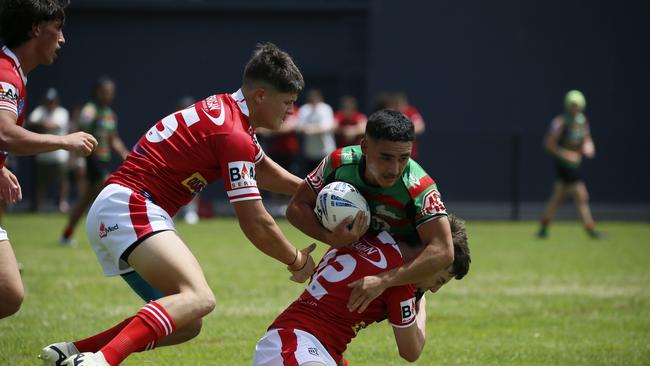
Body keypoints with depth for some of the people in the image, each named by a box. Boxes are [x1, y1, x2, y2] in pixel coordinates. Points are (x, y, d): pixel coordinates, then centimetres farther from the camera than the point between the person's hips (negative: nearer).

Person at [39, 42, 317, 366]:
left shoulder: (226, 110, 15)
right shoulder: (233, 135, -14)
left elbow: (262, 169, 35)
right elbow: (255, 224, -12)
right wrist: (296, 261, 3)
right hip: (129, 208, -11)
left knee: (186, 324, 11)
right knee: (199, 298, -30)